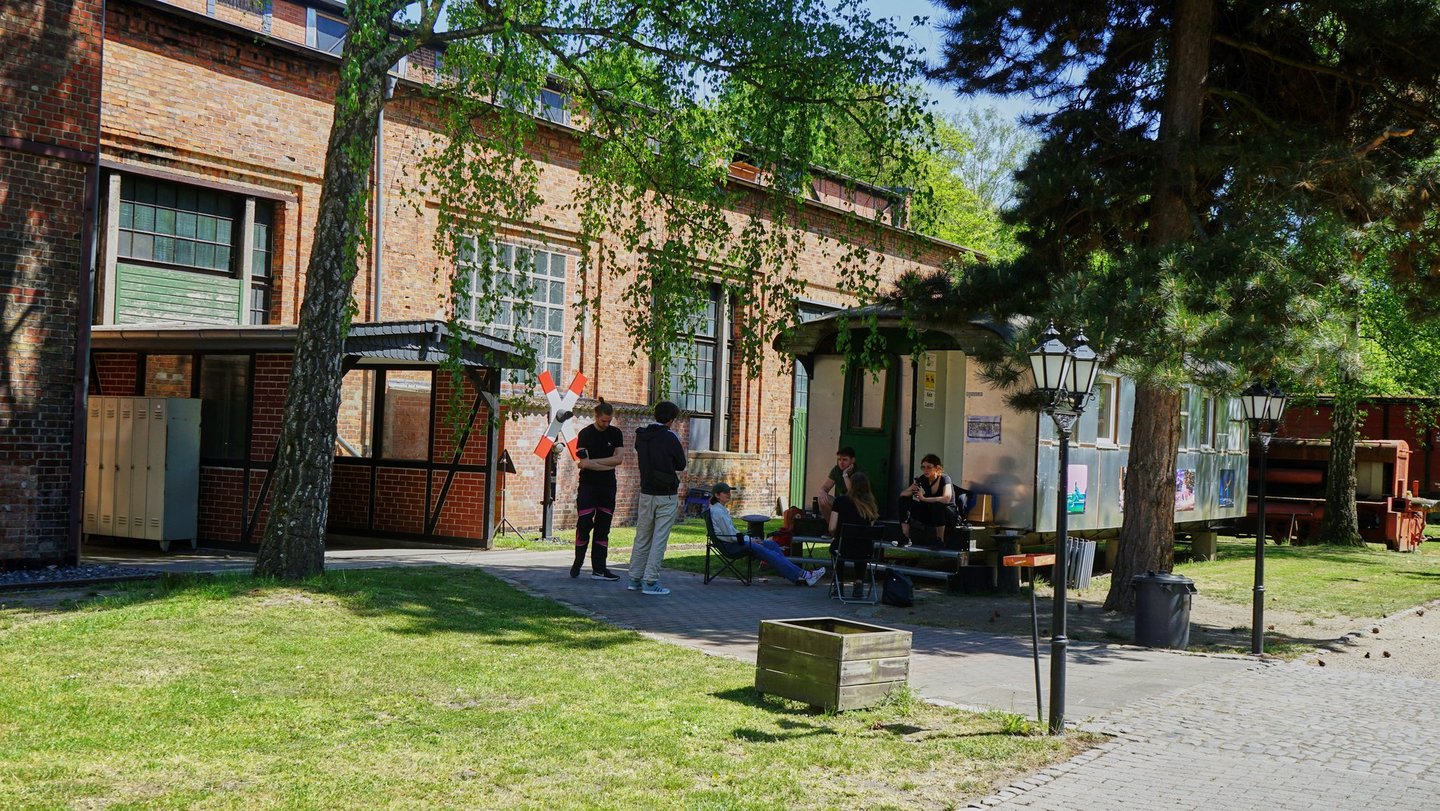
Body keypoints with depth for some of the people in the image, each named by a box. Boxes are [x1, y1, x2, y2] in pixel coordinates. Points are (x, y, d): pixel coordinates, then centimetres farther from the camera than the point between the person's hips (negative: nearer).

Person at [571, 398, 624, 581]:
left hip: (607, 487, 3)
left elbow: (618, 459, -6)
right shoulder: (585, 434, -4)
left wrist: (592, 461, -11)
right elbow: (584, 463, -14)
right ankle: (578, 564, 13)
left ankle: (599, 569, 5)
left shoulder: (615, 434, 6)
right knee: (584, 525, -6)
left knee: (603, 527, 3)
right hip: (588, 485, -3)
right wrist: (608, 464, -11)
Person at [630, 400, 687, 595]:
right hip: (667, 495, -6)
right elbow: (681, 464, -3)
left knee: (642, 537, 13)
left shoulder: (641, 436, 4)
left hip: (646, 493, 6)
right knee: (659, 538, -2)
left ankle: (635, 578, 18)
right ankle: (650, 581, -3)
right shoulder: (669, 437, -14)